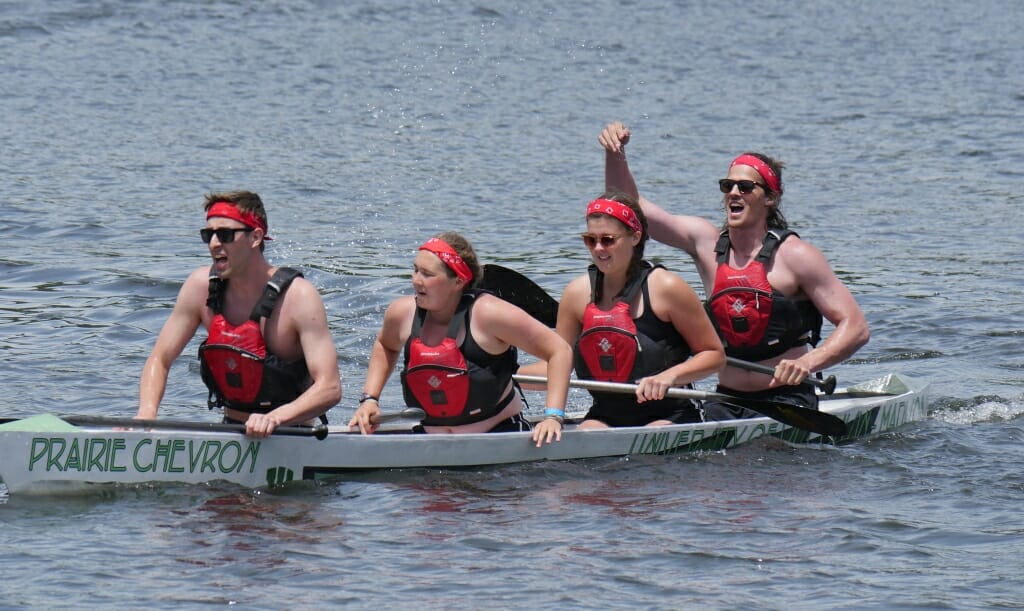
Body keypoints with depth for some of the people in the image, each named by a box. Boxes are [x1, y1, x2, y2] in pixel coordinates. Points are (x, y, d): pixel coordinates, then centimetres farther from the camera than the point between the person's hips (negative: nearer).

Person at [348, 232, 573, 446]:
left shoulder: (487, 314, -15)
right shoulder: (403, 314, 0)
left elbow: (560, 351, -10)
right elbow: (385, 347, 26)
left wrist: (553, 416, -18)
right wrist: (370, 399, 13)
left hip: (499, 434, -5)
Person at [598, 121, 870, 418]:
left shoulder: (794, 256, -5)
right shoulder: (707, 242, 8)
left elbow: (856, 327, -7)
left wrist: (809, 362, -24)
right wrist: (616, 154, -5)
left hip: (786, 400, -4)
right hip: (726, 402, 4)